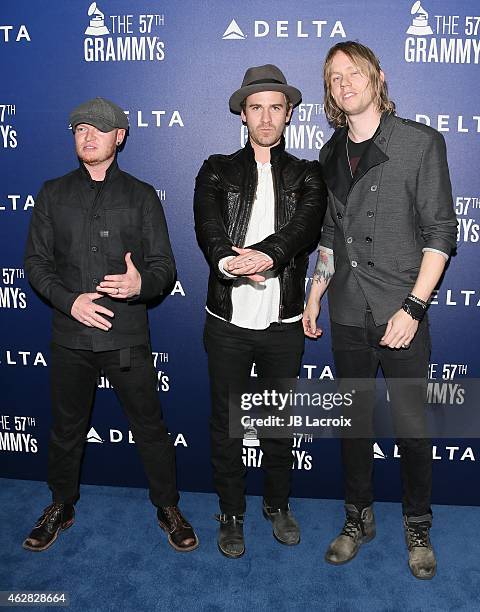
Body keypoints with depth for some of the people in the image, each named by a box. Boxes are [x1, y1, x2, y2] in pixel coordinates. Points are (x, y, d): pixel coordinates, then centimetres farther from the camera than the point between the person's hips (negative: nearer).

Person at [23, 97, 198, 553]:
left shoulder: (141, 196, 4)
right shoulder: (53, 194, 8)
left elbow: (164, 266, 1)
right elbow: (36, 261, 5)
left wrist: (141, 283, -22)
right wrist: (70, 301, -12)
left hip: (127, 336, -2)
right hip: (70, 336, 2)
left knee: (149, 427, 5)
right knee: (66, 428, 16)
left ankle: (168, 508, 26)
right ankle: (61, 507, 37)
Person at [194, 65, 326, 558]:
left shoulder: (306, 176, 5)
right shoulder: (217, 171, 4)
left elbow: (305, 228, -15)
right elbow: (208, 230, -13)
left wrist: (266, 255, -33)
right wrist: (236, 264, -32)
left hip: (283, 325, 1)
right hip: (228, 323, 0)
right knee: (225, 424, 12)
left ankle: (278, 505, 39)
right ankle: (231, 514, 32)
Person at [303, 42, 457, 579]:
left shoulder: (420, 142, -5)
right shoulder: (331, 154, 10)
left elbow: (440, 231, -8)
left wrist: (412, 307, -15)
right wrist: (315, 294, 12)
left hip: (400, 314, -4)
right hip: (347, 315, 4)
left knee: (412, 425, 6)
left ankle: (418, 526, 29)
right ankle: (358, 518, 33)